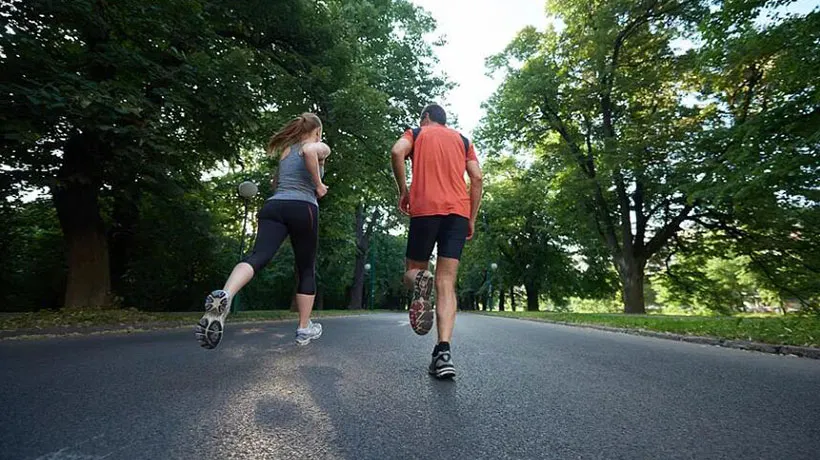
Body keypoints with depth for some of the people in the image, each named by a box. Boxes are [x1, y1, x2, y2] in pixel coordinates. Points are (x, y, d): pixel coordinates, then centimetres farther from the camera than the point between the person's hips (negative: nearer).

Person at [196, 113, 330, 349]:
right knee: (306, 270, 10)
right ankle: (304, 329, 16)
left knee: (258, 256, -17)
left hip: (274, 206, 4)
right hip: (303, 208, -4)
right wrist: (318, 185, -6)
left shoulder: (286, 149, 29)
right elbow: (309, 150, -16)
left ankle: (224, 295, -49)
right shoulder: (321, 147, 11)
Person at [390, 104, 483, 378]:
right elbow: (477, 178, 11)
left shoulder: (416, 133, 18)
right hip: (458, 211, 2)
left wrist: (403, 190, 3)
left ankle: (419, 281, -25)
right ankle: (443, 351, -18)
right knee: (446, 285, -3)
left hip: (424, 209, -2)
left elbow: (397, 152, -6)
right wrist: (472, 219, 13)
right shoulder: (462, 140, 24)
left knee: (413, 271, 13)